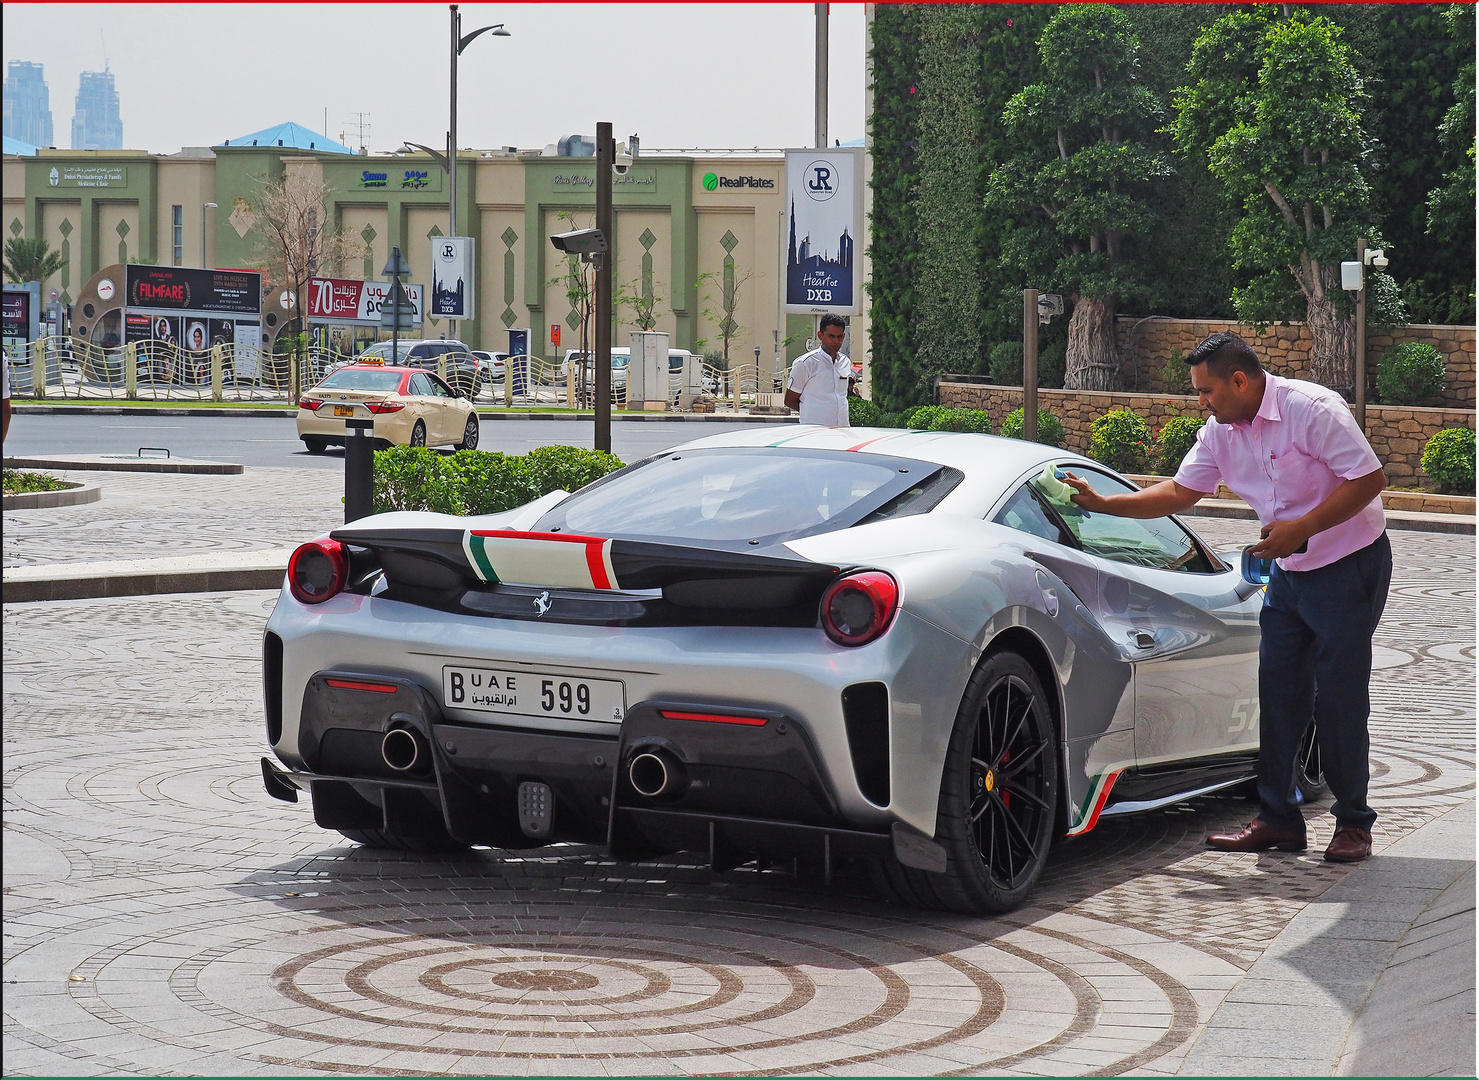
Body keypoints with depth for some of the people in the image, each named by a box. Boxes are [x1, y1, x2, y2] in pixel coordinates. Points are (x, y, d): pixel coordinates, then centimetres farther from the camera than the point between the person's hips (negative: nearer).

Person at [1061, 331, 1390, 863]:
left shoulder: (1312, 409, -20)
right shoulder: (1221, 431, 3)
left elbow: (1369, 479, -22)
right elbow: (1181, 492, 10)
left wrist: (1300, 529, -26)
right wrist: (1101, 503, 2)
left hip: (1349, 565, -8)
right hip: (1288, 573, 8)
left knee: (1340, 698, -7)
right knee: (1277, 693, 3)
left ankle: (1352, 824, 2)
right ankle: (1279, 819, 9)